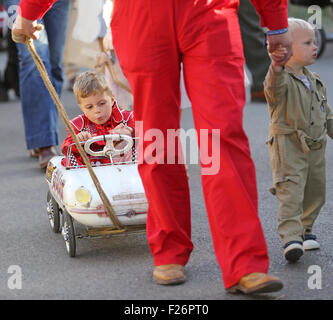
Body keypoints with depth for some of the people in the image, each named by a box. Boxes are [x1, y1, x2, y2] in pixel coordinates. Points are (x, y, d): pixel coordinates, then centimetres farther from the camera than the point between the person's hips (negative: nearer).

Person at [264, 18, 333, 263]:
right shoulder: (281, 80, -12)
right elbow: (274, 88, -39)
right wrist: (277, 67, -58)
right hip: (288, 145, -7)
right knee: (291, 192, -16)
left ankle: (305, 229, 33)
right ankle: (291, 238, -20)